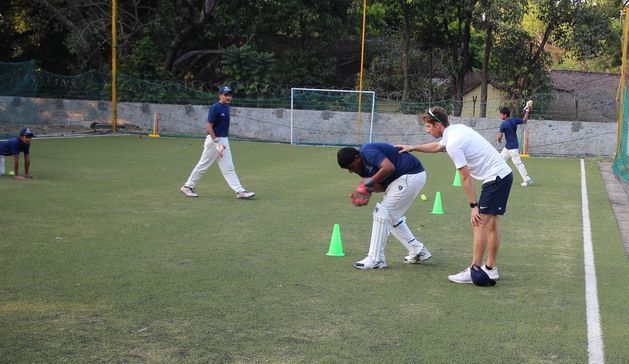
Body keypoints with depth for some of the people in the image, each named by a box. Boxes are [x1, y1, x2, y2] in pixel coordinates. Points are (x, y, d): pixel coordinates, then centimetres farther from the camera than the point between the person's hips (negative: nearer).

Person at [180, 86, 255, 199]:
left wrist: (222, 143, 19)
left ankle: (240, 191, 1)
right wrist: (216, 143, -21)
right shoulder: (215, 108, -15)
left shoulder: (227, 107, 10)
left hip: (224, 140, 8)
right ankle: (188, 186, 15)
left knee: (228, 167, 4)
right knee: (203, 165, 2)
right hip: (214, 139, -8)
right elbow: (209, 126, -18)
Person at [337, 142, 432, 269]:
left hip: (411, 176, -11)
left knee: (382, 213, -10)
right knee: (392, 217, 20)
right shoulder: (364, 167, 10)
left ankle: (375, 260, -5)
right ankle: (418, 251, 26)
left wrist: (371, 181, -22)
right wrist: (365, 190, -10)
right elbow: (383, 186, 6)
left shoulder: (367, 152, -19)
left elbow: (389, 167, -33)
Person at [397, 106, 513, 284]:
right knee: (491, 224, 14)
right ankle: (491, 269, 20)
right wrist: (413, 148, 37)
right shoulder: (457, 129, 12)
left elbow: (466, 178, -18)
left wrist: (474, 206, -13)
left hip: (495, 179, -10)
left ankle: (474, 271, -5)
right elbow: (437, 146, 33)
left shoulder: (453, 144, -18)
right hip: (505, 174, 10)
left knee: (480, 224, -8)